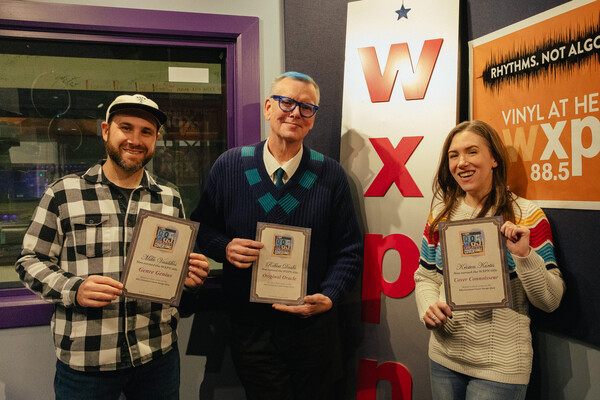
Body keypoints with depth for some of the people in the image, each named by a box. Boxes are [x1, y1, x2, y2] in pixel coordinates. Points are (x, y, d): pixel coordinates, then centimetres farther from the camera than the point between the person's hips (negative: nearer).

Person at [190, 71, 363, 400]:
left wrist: (328, 296, -15)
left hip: (313, 329, 1)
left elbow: (349, 249, 0)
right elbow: (202, 227, 8)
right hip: (250, 329, 0)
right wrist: (225, 247, -13)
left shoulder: (330, 175, -2)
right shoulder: (228, 166, -1)